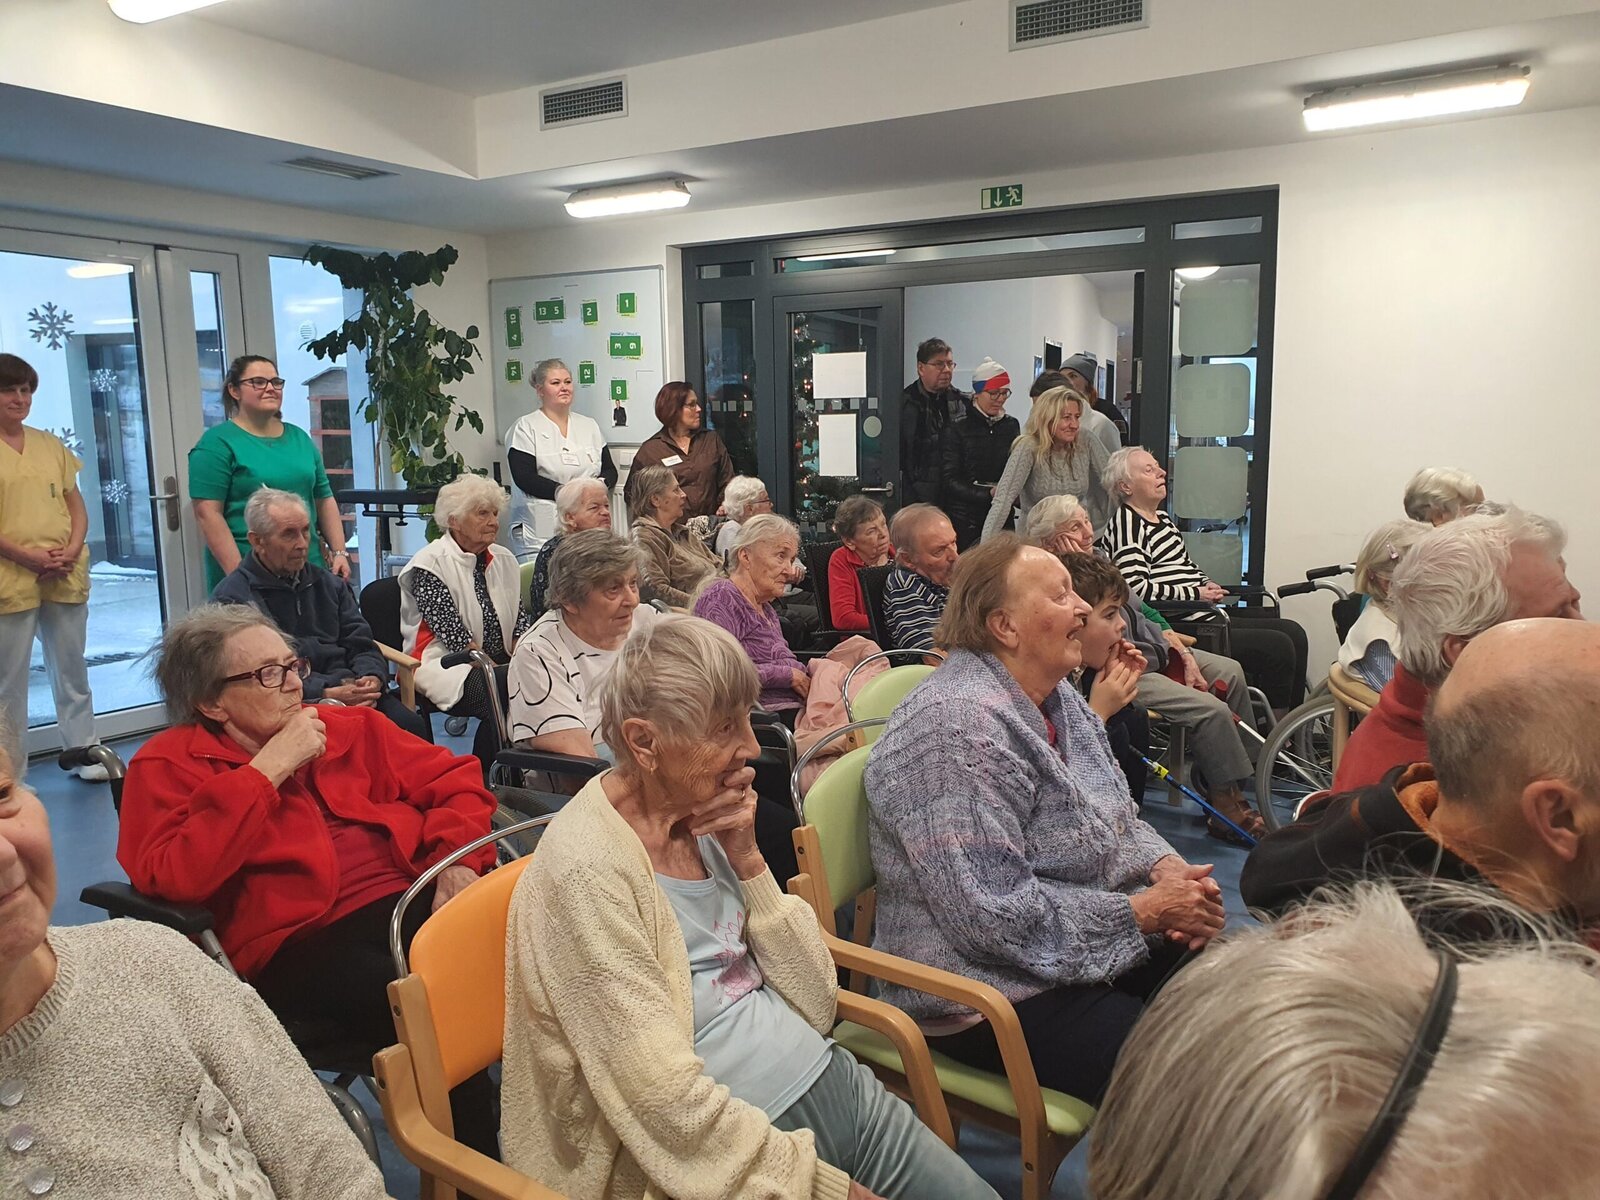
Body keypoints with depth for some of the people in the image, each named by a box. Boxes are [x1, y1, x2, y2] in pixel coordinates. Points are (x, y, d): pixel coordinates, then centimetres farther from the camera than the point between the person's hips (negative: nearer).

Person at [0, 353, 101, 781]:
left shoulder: (51, 445, 13)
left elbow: (77, 507, 12)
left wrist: (71, 551, -4)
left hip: (66, 578, 4)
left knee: (72, 670, 11)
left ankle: (84, 753, 21)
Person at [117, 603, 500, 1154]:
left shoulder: (350, 726, 20)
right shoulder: (167, 766, 9)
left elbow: (455, 781, 19)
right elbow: (173, 877, -9)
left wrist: (459, 861, 0)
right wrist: (267, 769, -7)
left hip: (418, 900, 5)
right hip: (301, 942, -4)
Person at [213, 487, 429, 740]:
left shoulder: (328, 584, 22)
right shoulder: (232, 598, 3)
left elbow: (361, 645, 18)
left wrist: (372, 679, -6)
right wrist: (327, 695, -19)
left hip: (349, 689, 5)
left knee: (413, 725, -24)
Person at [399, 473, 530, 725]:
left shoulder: (504, 559, 17)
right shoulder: (430, 565, -4)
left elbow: (520, 618, 11)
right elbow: (453, 632, -13)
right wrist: (497, 670, -20)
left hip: (503, 662, 6)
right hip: (446, 667, -6)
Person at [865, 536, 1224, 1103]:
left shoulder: (1056, 696, 6)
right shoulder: (956, 726, -25)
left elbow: (1117, 817, 16)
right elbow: (995, 915, -27)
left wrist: (1167, 867, -5)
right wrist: (1146, 910, -20)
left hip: (1090, 941, 9)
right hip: (995, 988, -9)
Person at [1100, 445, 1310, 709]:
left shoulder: (1160, 516, 19)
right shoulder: (1126, 523, -12)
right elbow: (1136, 588, -22)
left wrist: (1206, 584, 7)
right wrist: (1196, 594, -14)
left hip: (1206, 613, 10)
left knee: (1293, 633, 4)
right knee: (1278, 647, -16)